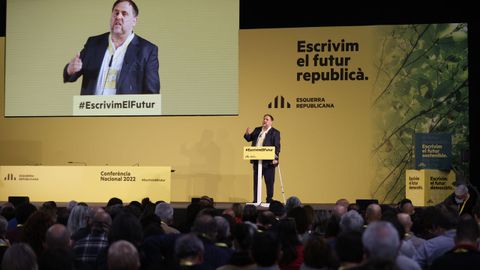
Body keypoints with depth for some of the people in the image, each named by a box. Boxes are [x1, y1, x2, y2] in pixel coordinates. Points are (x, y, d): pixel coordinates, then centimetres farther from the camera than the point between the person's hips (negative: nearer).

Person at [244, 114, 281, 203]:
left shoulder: (275, 132, -2)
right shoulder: (257, 130, 14)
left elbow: (277, 146, -8)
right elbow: (249, 139, 16)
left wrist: (275, 158, -18)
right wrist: (247, 134, -6)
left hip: (268, 162, -5)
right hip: (257, 161, 5)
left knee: (269, 182, 2)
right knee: (256, 181, 8)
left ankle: (269, 201, 11)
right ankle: (255, 201, 15)